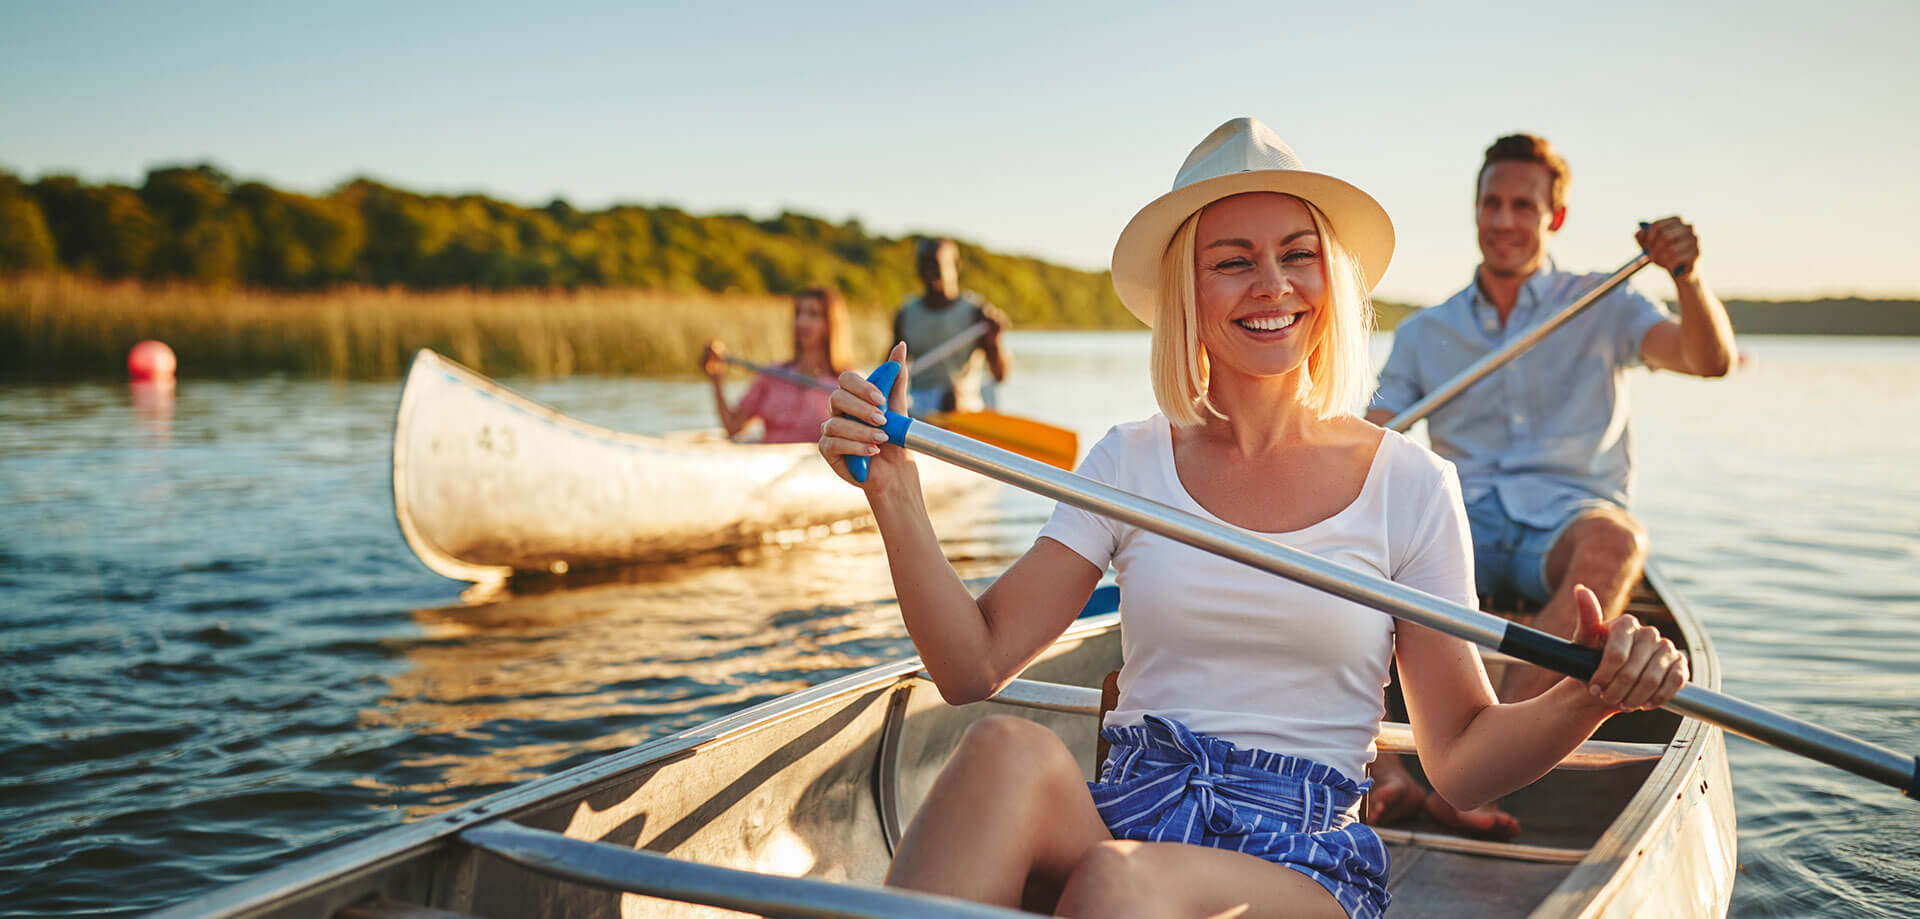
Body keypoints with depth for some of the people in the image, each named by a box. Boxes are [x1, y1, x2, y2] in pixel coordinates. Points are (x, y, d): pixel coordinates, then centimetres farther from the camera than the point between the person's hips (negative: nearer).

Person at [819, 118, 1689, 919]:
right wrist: (895, 490, -11)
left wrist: (1590, 696, -13)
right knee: (1010, 750, -33)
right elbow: (974, 666, 0)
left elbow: (1461, 757, 6)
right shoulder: (1129, 463, 8)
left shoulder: (1408, 485, 4)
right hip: (1118, 823, 2)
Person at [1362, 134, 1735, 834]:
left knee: (1617, 541, -38)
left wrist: (1687, 277, -23)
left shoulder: (1601, 309, 12)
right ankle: (1383, 775, -43)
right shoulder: (1424, 334, 16)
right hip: (1466, 522, 2)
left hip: (1566, 519, -1)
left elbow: (1712, 360, -4)